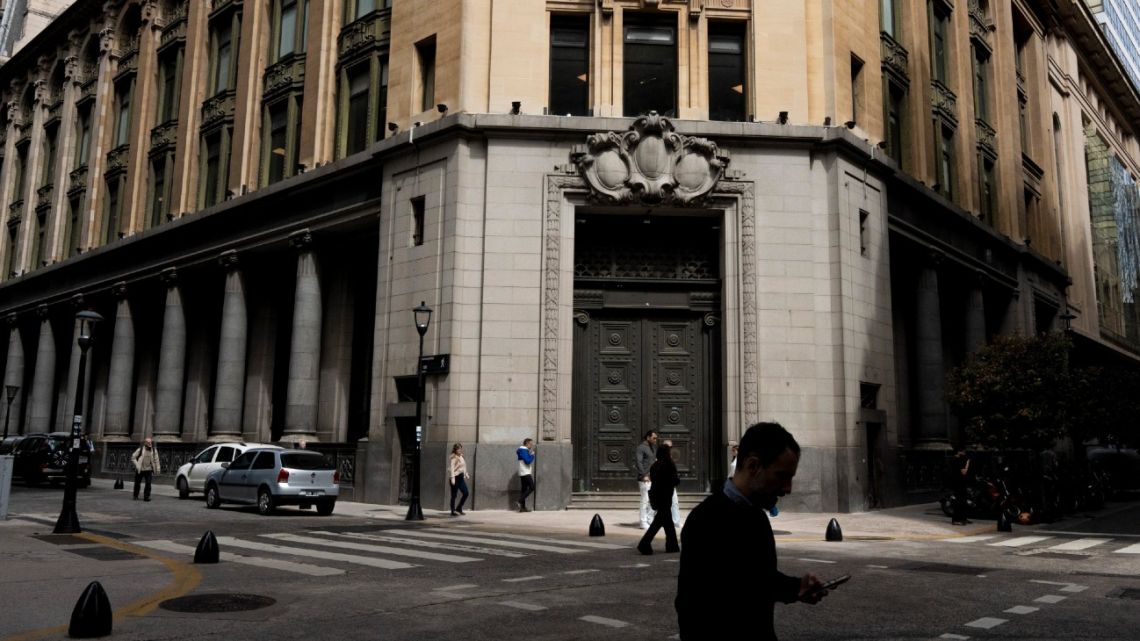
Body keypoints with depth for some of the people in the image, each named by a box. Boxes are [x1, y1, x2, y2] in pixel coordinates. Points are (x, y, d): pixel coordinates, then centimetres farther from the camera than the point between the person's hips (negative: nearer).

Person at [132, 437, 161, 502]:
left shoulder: (154, 450, -1)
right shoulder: (140, 450, -8)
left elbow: (156, 460, 4)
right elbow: (133, 457, -1)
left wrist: (158, 469, 0)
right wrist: (137, 465, -11)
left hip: (148, 470, 1)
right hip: (140, 470, -1)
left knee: (148, 483, -11)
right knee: (137, 483, 9)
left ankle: (146, 496, -3)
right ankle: (135, 496, 28)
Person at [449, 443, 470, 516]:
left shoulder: (461, 457, 13)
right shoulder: (454, 458, -12)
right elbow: (452, 468, -19)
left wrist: (466, 474, 24)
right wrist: (452, 477, -26)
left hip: (461, 477, 8)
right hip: (455, 477, -8)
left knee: (466, 493, 7)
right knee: (454, 495, 0)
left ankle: (459, 508, 20)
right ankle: (453, 511, 8)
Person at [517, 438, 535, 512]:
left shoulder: (524, 450, 19)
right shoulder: (524, 450, -12)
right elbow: (528, 461, -20)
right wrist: (533, 454, -7)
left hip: (524, 473, 10)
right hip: (525, 473, -10)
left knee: (524, 489, 7)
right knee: (532, 487, -11)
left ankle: (522, 507, 6)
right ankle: (520, 501, -14)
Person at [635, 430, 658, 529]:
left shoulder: (653, 446, 16)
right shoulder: (641, 447, -9)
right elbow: (639, 462, -16)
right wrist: (644, 475, -20)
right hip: (645, 478, -8)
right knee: (645, 500, -5)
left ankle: (650, 520, 18)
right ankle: (644, 523, 1)